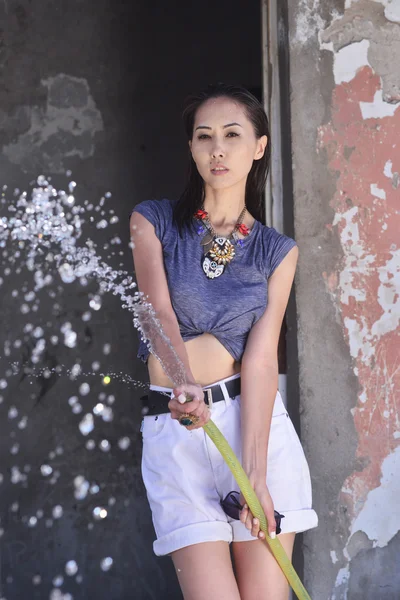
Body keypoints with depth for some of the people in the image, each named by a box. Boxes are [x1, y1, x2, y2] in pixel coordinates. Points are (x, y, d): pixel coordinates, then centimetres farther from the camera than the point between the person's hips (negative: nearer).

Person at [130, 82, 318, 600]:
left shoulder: (278, 251, 7)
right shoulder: (153, 221, 5)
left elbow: (261, 355, -4)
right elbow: (160, 312, -12)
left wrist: (256, 471, -16)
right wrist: (186, 389, -32)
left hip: (255, 422, 1)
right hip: (174, 429, -1)